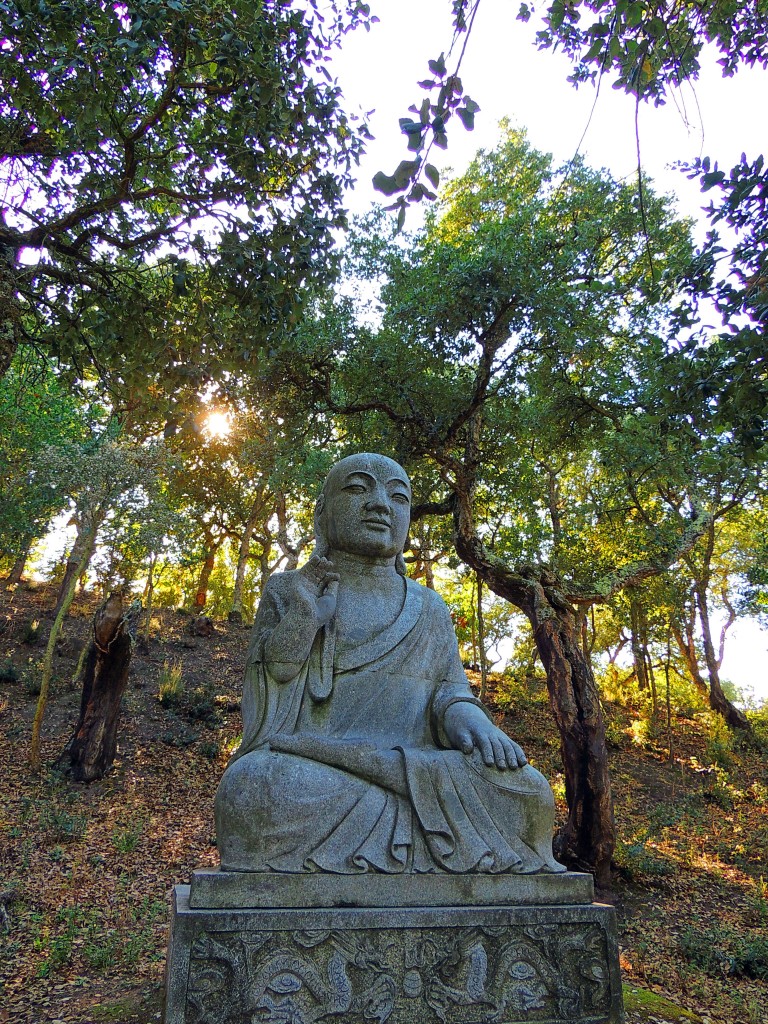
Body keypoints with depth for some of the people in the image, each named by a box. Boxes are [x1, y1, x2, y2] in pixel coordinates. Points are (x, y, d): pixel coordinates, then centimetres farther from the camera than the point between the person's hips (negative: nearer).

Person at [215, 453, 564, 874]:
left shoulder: (427, 609, 18)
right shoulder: (287, 592, 12)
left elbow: (449, 690, 11)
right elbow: (263, 695, 4)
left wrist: (468, 718, -13)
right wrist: (301, 619, -11)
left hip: (413, 769, 2)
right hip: (308, 770, -1)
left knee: (525, 791, -24)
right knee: (253, 787, -36)